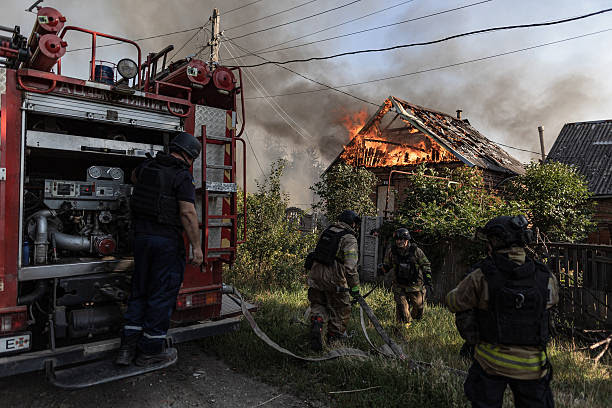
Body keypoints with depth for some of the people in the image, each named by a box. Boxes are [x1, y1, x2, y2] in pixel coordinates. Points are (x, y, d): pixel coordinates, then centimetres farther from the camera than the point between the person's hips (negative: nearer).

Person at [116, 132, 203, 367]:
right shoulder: (182, 176, -12)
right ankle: (150, 350, 14)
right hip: (167, 241, -7)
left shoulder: (148, 165, 10)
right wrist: (196, 247, -16)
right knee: (162, 295, 4)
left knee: (139, 292, 17)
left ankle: (128, 346, 20)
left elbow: (134, 177, 34)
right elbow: (188, 213, -20)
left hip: (141, 235, 7)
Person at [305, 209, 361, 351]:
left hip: (315, 273, 6)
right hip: (333, 277, -6)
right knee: (340, 309, 12)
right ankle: (335, 337, 23)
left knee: (318, 304, 18)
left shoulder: (327, 231, 14)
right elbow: (350, 267, -14)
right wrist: (355, 287, -7)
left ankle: (316, 322, -10)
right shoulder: (349, 239, -7)